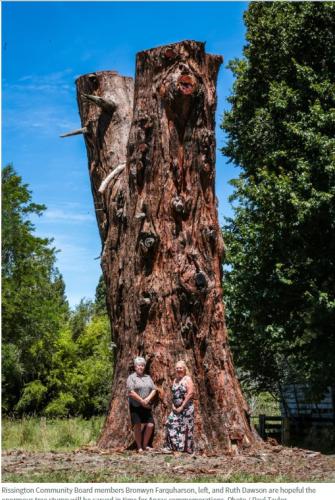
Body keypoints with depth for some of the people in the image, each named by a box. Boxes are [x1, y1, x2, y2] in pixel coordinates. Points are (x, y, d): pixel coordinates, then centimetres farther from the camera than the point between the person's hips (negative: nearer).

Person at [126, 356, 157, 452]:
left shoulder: (148, 377, 14)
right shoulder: (131, 377, -3)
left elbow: (154, 390, 8)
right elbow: (131, 392, -13)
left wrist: (147, 399, -9)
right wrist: (141, 401, -14)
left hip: (146, 406, 5)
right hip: (135, 406, -5)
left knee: (150, 425, -1)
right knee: (138, 426, -3)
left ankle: (145, 445, 15)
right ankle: (139, 447, 8)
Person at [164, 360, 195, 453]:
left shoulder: (187, 379, -7)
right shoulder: (175, 380, 15)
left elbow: (190, 393, -15)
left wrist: (182, 407, -15)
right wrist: (173, 405, 1)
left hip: (186, 408, -7)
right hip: (176, 408, 7)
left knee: (185, 428, -4)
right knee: (171, 425, -1)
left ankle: (187, 449, 4)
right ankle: (170, 446, 4)